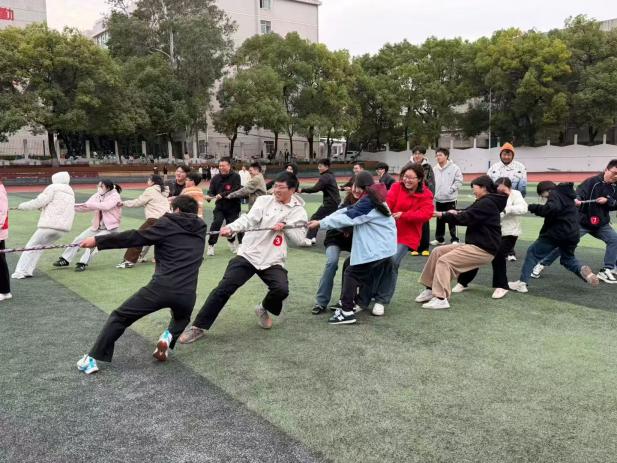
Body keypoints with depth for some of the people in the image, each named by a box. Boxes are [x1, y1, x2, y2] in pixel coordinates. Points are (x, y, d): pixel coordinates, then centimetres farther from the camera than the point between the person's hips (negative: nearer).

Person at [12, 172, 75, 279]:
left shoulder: (53, 188, 1)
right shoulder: (70, 192, 24)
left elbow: (39, 201, -6)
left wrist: (23, 206, 5)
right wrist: (43, 208, 25)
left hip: (50, 225, -7)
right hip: (64, 228, 7)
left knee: (31, 246, 4)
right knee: (41, 246, 17)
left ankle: (21, 271, -3)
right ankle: (27, 270, 11)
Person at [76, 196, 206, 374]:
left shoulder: (167, 224, 3)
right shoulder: (201, 228, 15)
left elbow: (134, 238, 1)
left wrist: (98, 240, 6)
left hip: (161, 287, -3)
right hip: (187, 293, 3)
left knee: (119, 317, 14)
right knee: (182, 318, 38)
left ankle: (92, 359, 9)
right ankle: (169, 337, 8)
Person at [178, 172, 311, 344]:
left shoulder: (298, 211, 4)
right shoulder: (264, 200, 1)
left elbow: (300, 240, 3)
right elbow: (248, 219, -14)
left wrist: (285, 226, -12)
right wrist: (231, 227, -32)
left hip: (273, 261, 1)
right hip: (248, 254, 0)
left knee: (281, 289, -23)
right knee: (223, 289, -8)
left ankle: (264, 309, 14)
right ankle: (199, 327, 6)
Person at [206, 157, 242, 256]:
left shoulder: (235, 176, -11)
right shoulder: (216, 178, -1)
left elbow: (235, 191, -20)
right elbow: (211, 191, -1)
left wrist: (222, 195, -30)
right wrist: (210, 197, -25)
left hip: (233, 207, -1)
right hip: (219, 206, 1)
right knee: (216, 223, -19)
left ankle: (231, 241, 41)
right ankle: (211, 245, -6)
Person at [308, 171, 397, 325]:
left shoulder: (368, 202, -16)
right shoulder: (373, 199, 16)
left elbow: (347, 218, -19)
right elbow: (347, 211, 9)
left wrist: (320, 223, -15)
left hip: (375, 249, -10)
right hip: (382, 247, 10)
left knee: (351, 274, -8)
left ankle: (347, 312, -11)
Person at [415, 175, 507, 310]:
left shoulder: (486, 203, -15)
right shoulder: (485, 202, 17)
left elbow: (465, 219, -20)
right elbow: (469, 215, 16)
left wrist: (442, 215, -11)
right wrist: (456, 213, -7)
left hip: (483, 249, -10)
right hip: (474, 245, 10)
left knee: (444, 261, -19)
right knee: (437, 252, 3)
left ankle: (441, 299, -22)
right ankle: (430, 289, 7)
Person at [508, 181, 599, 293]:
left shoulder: (554, 194, -7)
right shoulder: (566, 194, 21)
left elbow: (552, 209, -27)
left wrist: (532, 207, -20)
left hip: (556, 233, -8)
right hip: (572, 234, 8)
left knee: (533, 253, 0)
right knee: (568, 258, 28)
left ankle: (522, 282, -7)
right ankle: (582, 270, -4)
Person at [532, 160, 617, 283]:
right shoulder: (592, 181, -12)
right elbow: (580, 191, -26)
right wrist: (576, 199, -47)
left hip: (601, 224, 5)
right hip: (581, 222, -4)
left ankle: (606, 270, 2)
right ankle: (542, 265, 5)